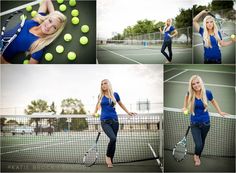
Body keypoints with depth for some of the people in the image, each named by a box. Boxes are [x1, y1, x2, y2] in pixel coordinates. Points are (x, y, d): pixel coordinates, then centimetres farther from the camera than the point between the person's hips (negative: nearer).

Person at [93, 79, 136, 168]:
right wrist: (95, 113, 16)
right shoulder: (100, 96, 5)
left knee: (113, 140, 3)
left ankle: (110, 161, 16)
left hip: (114, 120, 2)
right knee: (113, 138, -22)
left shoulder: (115, 95, 5)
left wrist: (128, 112, 23)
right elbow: (98, 105, 25)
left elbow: (120, 104, 21)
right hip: (105, 121, -2)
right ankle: (108, 156, 0)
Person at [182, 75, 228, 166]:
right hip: (194, 124, -2)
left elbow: (213, 102, 7)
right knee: (199, 145, -12)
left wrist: (220, 112, 14)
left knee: (202, 143, 19)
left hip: (205, 123, 2)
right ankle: (196, 155, 24)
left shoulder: (207, 93, -15)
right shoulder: (190, 94, -17)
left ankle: (197, 157, 49)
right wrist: (185, 107, 9)